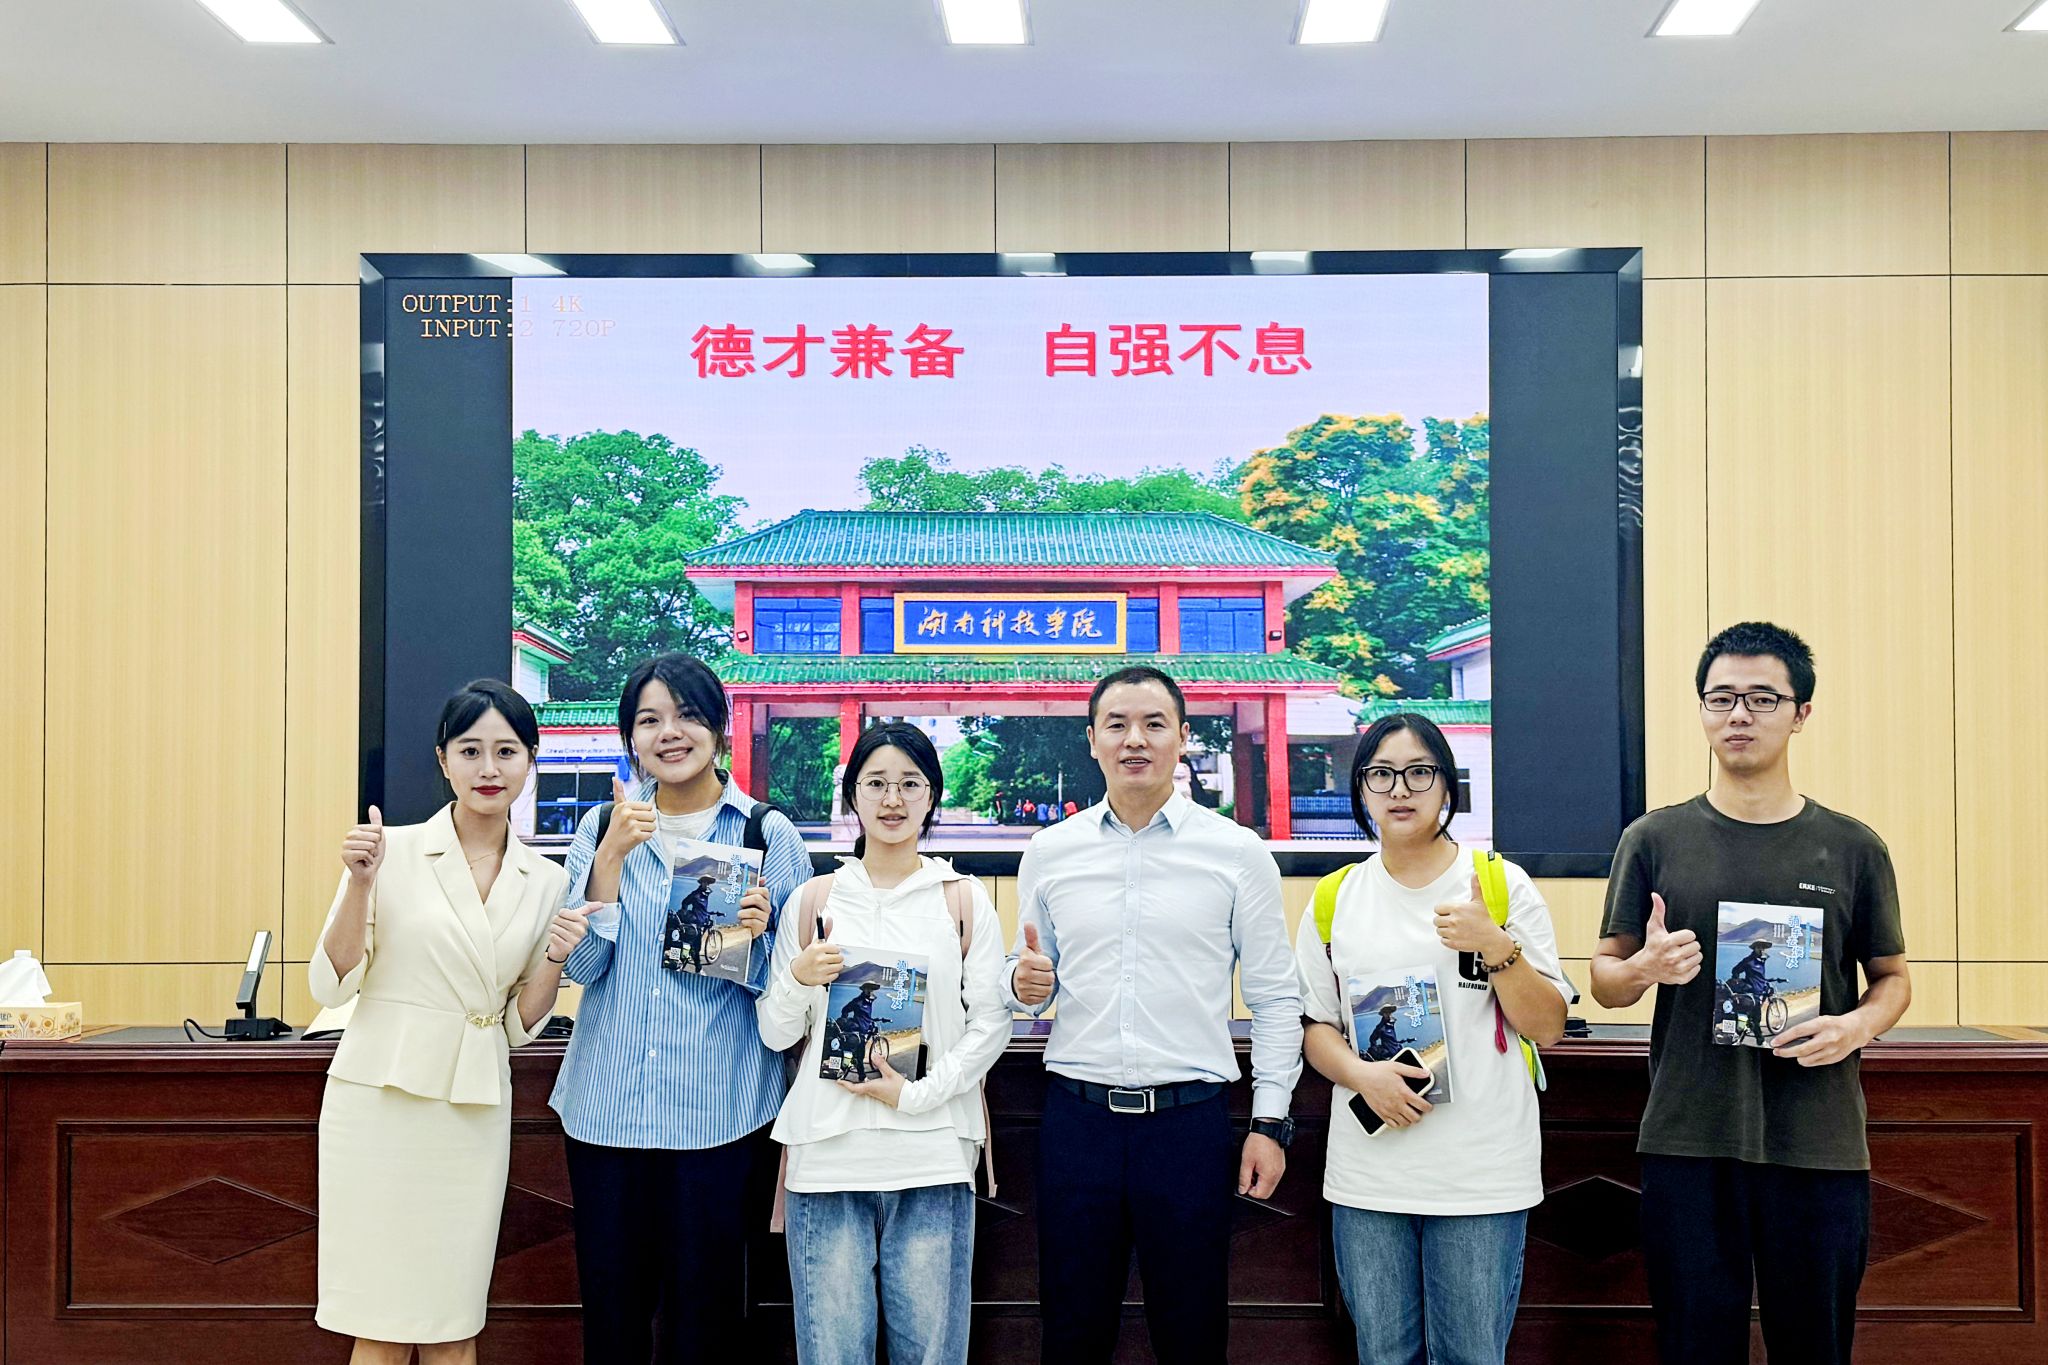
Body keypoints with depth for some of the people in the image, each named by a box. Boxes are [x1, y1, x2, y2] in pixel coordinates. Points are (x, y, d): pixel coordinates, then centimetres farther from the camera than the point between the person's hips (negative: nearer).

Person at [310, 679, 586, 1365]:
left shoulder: (544, 880, 7)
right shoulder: (393, 850, -4)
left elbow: (519, 1025, 11)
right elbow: (332, 985, -4)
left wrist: (554, 959, -7)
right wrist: (359, 883, -17)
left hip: (476, 1114, 3)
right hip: (381, 1100, -3)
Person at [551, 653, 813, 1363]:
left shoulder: (770, 835, 0)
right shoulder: (604, 826, 6)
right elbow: (582, 964, -3)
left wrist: (756, 937, -18)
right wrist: (612, 856, -13)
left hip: (718, 1112, -2)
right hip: (606, 1109, 2)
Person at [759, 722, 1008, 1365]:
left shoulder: (963, 899, 8)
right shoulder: (814, 899, 10)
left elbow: (991, 1022, 3)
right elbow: (775, 1033, 10)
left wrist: (917, 1093, -9)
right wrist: (798, 980, -10)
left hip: (933, 1159, 0)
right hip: (828, 1154, 1)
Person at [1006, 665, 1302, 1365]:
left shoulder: (1237, 852, 1)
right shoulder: (1050, 852, 7)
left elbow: (1275, 998, 3)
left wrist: (1270, 1123, -3)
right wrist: (1024, 984, -6)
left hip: (1191, 1120, -2)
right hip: (1077, 1117, 2)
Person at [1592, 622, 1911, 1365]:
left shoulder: (1852, 849, 5)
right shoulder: (1654, 840, 5)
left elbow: (1893, 977, 13)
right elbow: (1604, 979, 9)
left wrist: (1859, 1025, -9)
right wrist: (1644, 969, -14)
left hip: (1820, 1146, 0)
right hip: (1686, 1143, 0)